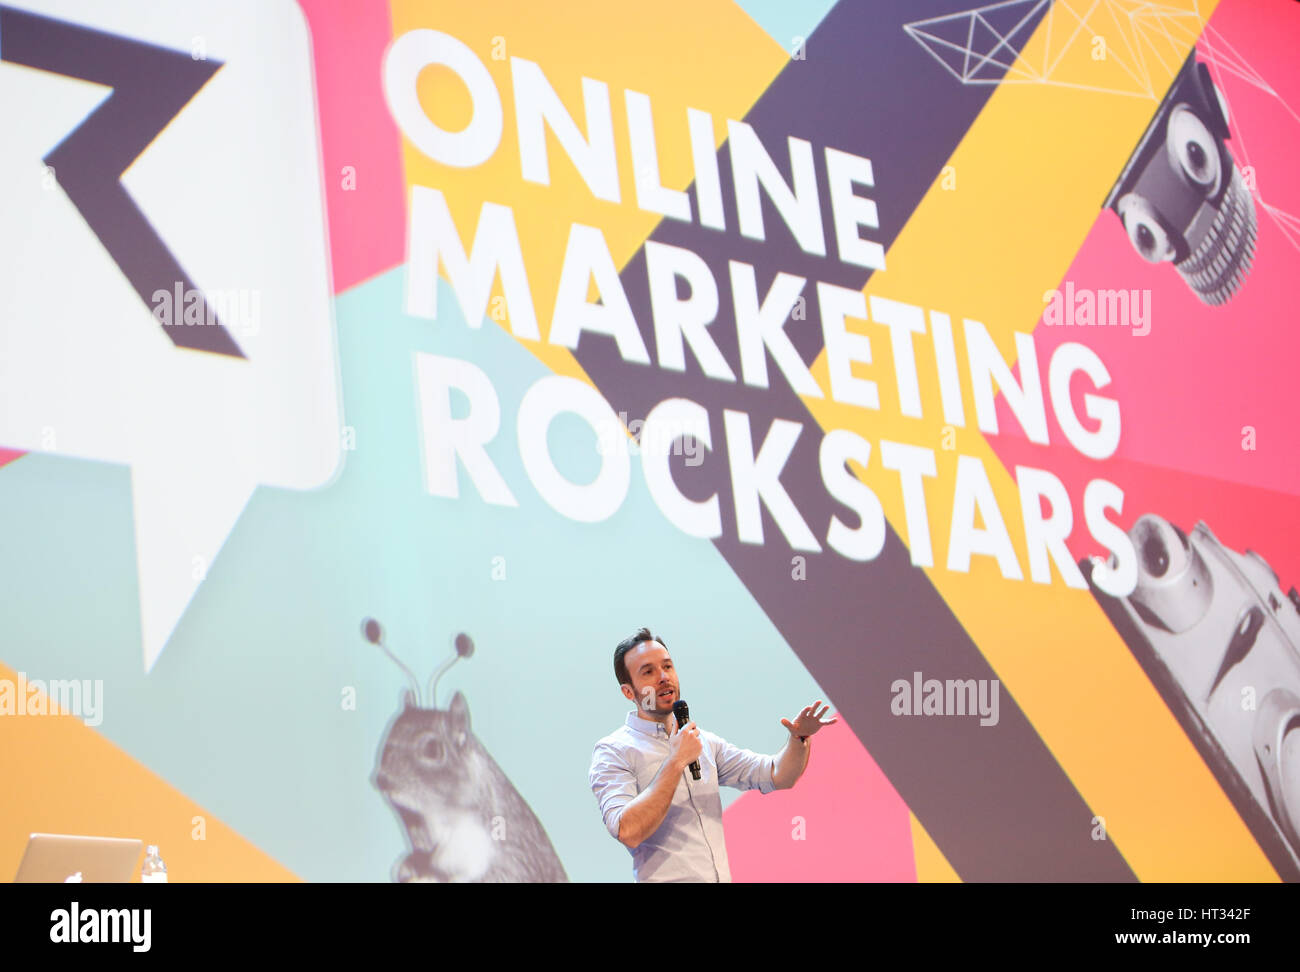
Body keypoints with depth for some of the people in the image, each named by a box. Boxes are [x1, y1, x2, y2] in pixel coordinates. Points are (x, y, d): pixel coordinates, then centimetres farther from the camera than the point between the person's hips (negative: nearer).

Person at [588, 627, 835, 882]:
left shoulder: (703, 742, 15)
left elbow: (776, 776, 12)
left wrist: (799, 738, -6)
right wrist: (677, 762, -16)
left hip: (722, 876, 6)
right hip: (668, 879, -6)